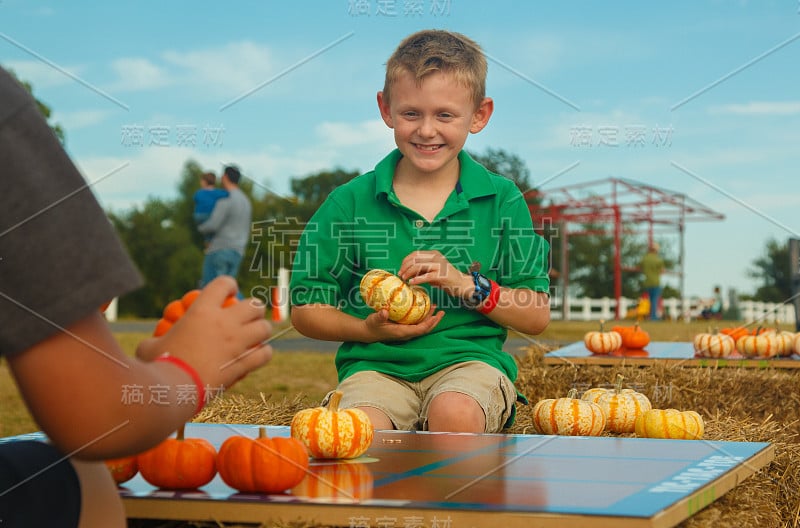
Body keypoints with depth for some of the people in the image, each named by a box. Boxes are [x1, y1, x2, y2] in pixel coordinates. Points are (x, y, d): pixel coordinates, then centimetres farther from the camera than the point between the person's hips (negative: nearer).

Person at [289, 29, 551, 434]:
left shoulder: (502, 200, 6)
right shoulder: (351, 202, 5)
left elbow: (537, 317, 5)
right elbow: (305, 310, 9)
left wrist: (467, 285, -10)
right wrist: (367, 329, -9)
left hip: (471, 357, 0)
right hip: (376, 363, 0)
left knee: (455, 413, -35)